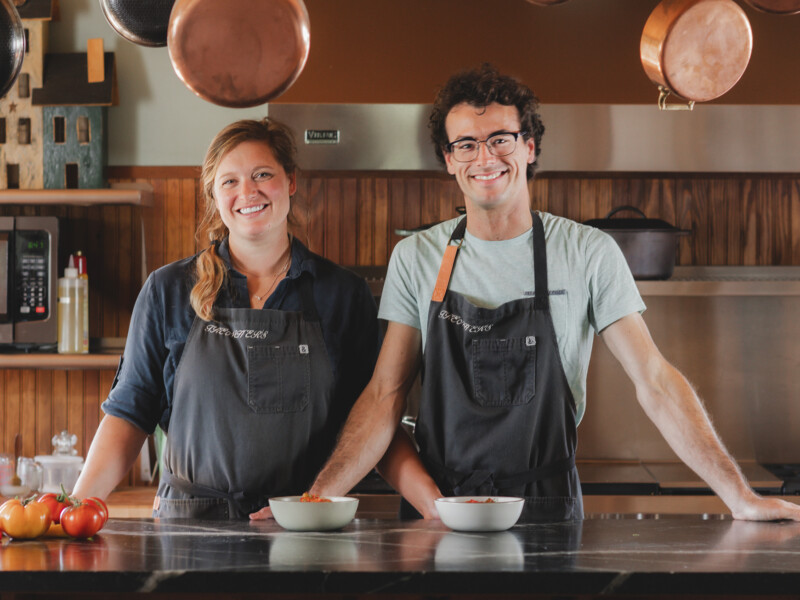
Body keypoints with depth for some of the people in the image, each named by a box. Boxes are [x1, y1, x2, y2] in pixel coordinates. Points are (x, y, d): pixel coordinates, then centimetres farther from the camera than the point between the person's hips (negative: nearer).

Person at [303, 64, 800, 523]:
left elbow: (655, 381, -3)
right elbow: (386, 395, 5)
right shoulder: (415, 258, 5)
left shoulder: (589, 254, 0)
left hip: (549, 516, -1)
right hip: (438, 521, 1)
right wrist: (321, 496, -9)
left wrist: (739, 496, -11)